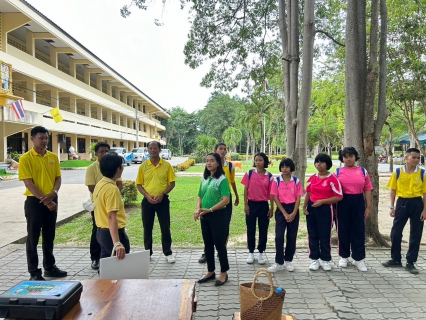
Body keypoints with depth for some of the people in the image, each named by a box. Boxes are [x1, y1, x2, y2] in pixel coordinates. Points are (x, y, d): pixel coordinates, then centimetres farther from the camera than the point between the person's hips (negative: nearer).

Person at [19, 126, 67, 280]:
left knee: (49, 236, 14)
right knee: (33, 237, 4)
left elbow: (58, 178, 7)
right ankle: (34, 272, 15)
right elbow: (28, 183, -13)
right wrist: (44, 199, -16)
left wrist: (53, 193, -12)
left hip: (51, 201, 5)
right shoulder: (25, 158, -8)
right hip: (34, 201, -5)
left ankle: (49, 267, 27)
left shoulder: (53, 157, 7)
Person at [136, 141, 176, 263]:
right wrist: (147, 195, -11)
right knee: (147, 227, 10)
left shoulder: (167, 165, -2)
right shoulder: (143, 166, 1)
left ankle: (168, 253, 16)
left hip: (163, 200, -1)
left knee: (165, 227, 3)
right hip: (147, 201, 2)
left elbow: (172, 183, 0)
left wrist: (162, 194, -13)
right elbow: (139, 184, 4)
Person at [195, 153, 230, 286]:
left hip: (218, 215, -7)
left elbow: (226, 200, -18)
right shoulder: (204, 179, 10)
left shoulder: (222, 179, -11)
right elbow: (200, 196, 13)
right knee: (208, 244, 14)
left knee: (219, 244, 3)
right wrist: (198, 209, -6)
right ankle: (210, 272, 28)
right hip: (205, 216, 7)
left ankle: (224, 273, 18)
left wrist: (209, 210, -19)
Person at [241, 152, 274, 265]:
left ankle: (260, 253, 22)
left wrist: (272, 208, 0)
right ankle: (251, 253, 21)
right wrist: (245, 205, -5)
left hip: (263, 205, 1)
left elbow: (271, 193, 1)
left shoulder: (269, 176, -2)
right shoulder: (249, 173, -3)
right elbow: (246, 190, 0)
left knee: (263, 229, 7)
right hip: (251, 204, 0)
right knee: (251, 229, 8)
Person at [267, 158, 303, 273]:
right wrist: (285, 213, -10)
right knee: (279, 236, -5)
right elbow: (275, 198, -4)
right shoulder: (276, 181, -3)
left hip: (293, 209, 1)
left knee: (292, 236, 7)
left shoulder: (296, 181, 0)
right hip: (281, 209, -1)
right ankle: (279, 262, 4)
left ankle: (288, 261, 21)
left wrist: (293, 213, -11)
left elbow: (298, 198, -1)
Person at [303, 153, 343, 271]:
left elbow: (339, 197, -12)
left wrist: (322, 201, -18)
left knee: (325, 235, 5)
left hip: (325, 209, -4)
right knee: (312, 235, 8)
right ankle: (314, 259, 20)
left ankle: (325, 260, 20)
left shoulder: (332, 178, -9)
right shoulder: (312, 178, 7)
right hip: (311, 208, 5)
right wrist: (304, 206, 6)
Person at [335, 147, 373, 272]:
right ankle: (344, 256, 23)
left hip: (358, 202, 1)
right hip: (343, 203, 0)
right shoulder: (338, 172, 2)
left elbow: (367, 190, 5)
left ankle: (359, 259, 17)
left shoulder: (363, 171, 5)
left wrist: (368, 206, 1)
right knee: (343, 229, 8)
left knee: (358, 230, 5)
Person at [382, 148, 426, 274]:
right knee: (395, 232, 4)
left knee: (415, 235, 6)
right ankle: (396, 259, 21)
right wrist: (392, 207, 0)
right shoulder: (397, 172, -1)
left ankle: (410, 262, 19)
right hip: (402, 203, 0)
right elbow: (393, 190, 4)